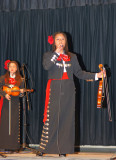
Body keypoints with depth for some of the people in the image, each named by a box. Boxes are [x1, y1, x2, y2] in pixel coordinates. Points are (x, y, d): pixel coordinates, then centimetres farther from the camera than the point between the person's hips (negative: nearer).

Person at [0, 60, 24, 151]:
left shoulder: (20, 80, 9)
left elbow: (21, 90, 11)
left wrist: (22, 91, -11)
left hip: (15, 103, 1)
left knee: (14, 123, -2)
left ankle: (14, 145, 0)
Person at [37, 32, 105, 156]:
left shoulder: (72, 57, 15)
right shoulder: (48, 55, 7)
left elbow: (79, 73, 12)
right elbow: (46, 66, -14)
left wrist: (96, 75, 3)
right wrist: (56, 52, -12)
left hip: (68, 91, 3)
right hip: (54, 90, -3)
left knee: (67, 119, 1)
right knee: (51, 119, -6)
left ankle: (63, 149, 7)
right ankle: (43, 148, 1)